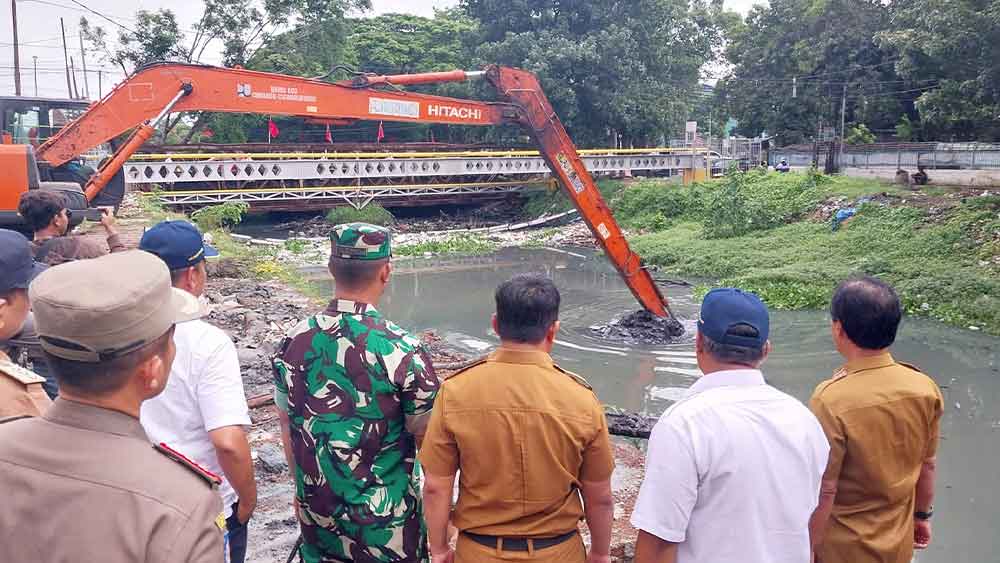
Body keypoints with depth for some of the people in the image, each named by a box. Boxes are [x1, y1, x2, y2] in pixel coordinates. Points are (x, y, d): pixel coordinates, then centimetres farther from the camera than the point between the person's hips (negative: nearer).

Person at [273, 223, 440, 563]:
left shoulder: (294, 342, -7)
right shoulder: (403, 351, -22)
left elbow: (287, 426, 5)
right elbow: (427, 440, -12)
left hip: (316, 511, 4)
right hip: (386, 520, -4)